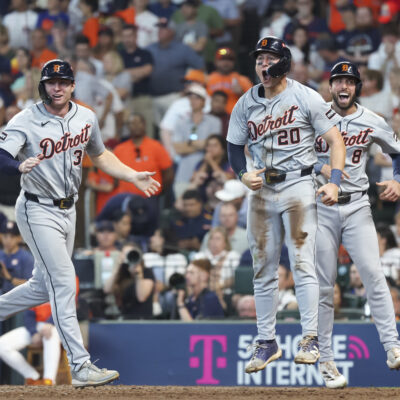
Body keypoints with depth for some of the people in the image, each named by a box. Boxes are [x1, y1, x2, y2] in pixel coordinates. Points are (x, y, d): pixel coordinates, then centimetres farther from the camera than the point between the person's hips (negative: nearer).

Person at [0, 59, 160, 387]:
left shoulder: (86, 118, 3)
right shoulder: (26, 122, -15)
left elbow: (99, 155, 21)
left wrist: (134, 176, 13)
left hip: (67, 210, 7)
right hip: (38, 210, -7)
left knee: (44, 286, 13)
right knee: (63, 282, -14)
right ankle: (81, 367, -16)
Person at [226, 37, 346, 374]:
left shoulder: (306, 98, -6)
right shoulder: (246, 104, 6)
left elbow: (336, 140, -6)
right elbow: (235, 146, 15)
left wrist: (334, 182, -18)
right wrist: (244, 175, -6)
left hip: (298, 186, -4)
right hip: (262, 191, 4)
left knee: (302, 263, -10)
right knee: (263, 268, 6)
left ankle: (310, 339, -6)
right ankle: (267, 342, 13)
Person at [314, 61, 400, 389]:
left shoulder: (373, 123, 5)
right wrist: (321, 168, -15)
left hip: (357, 207, 0)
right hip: (321, 208, 0)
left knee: (372, 272, -17)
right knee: (324, 285, -1)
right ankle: (326, 360, 4)